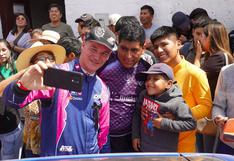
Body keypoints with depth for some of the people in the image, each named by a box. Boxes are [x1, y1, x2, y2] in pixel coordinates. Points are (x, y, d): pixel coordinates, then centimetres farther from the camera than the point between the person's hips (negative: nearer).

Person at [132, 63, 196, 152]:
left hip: (165, 152, -4)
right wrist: (135, 135, 7)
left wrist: (165, 123, -25)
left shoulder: (176, 102, -22)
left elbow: (191, 123, -23)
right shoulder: (143, 95, -7)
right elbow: (137, 114, 7)